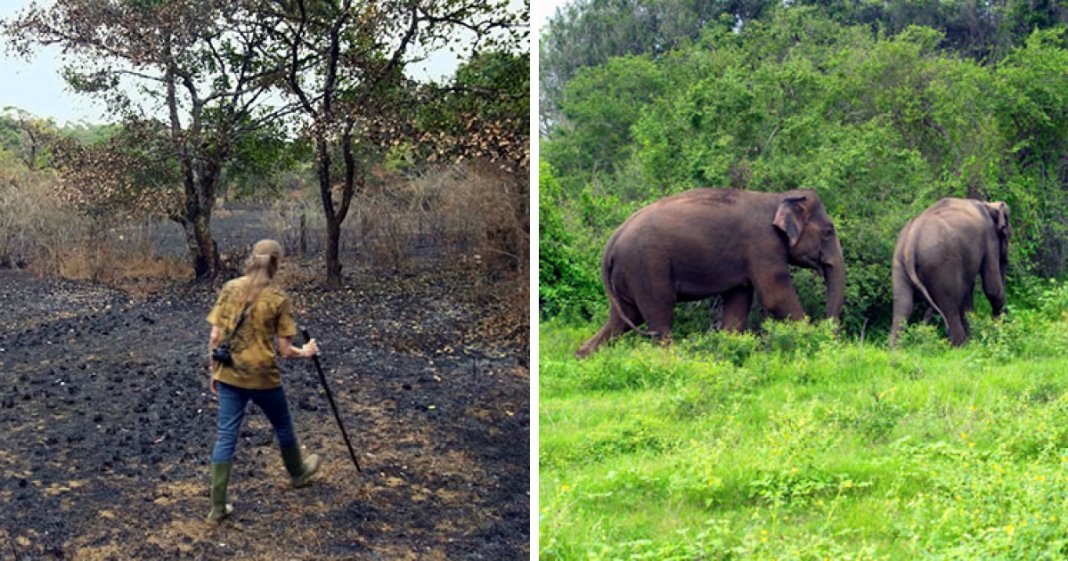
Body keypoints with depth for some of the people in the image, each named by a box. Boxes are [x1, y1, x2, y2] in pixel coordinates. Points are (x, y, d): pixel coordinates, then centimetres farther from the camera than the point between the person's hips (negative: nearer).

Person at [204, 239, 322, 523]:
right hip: (263, 376, -3)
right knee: (283, 427, 23)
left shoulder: (230, 288, -2)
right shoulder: (278, 298, -11)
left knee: (226, 436, 7)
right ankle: (298, 473, 47)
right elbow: (284, 350, -10)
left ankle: (218, 505, 5)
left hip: (229, 374, 3)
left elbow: (215, 337, 0)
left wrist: (214, 371, 11)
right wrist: (305, 352, 10)